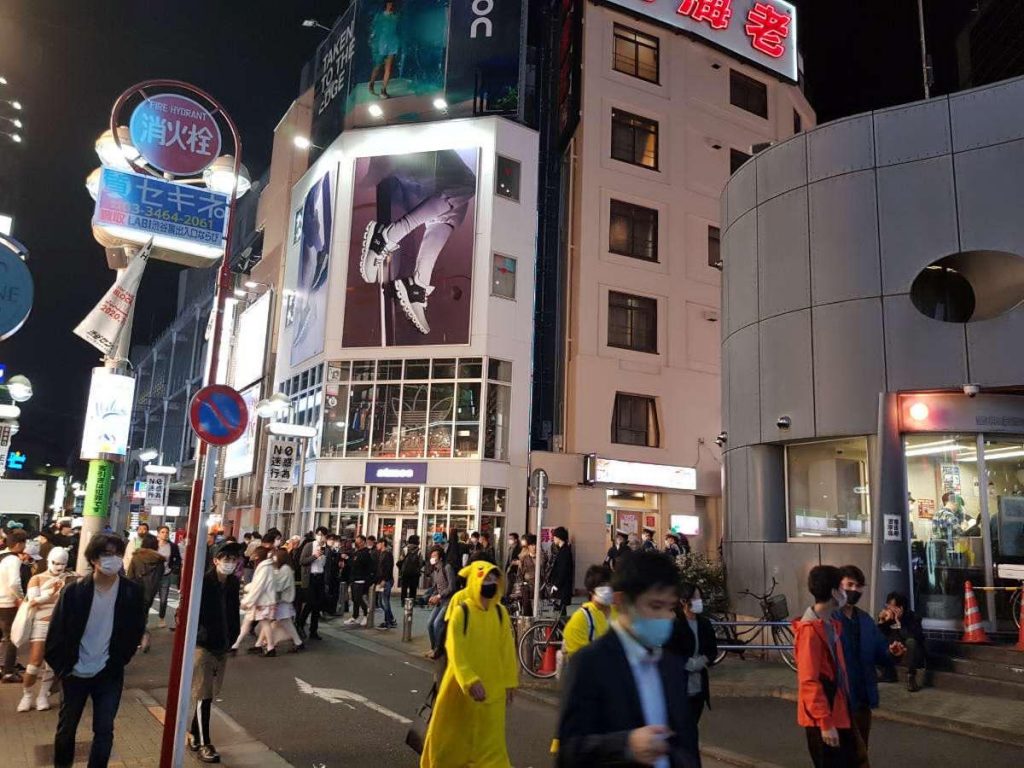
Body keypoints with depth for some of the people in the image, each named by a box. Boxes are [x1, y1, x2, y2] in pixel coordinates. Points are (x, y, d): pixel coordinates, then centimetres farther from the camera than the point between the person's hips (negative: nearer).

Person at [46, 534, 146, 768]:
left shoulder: (132, 592, -10)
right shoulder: (74, 591, -13)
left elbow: (135, 631, 1)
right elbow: (57, 631, -5)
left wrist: (118, 661, 0)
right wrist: (62, 667, -5)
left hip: (109, 674, 0)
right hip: (75, 673, 0)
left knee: (104, 731, 4)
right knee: (66, 727, 18)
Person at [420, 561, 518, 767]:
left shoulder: (500, 612, -2)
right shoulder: (461, 611, -15)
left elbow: (508, 649, 4)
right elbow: (455, 651, -19)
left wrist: (509, 683, 5)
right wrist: (470, 681, -28)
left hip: (493, 688, 3)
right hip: (463, 685, -2)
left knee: (490, 739, 7)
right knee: (453, 734, 15)